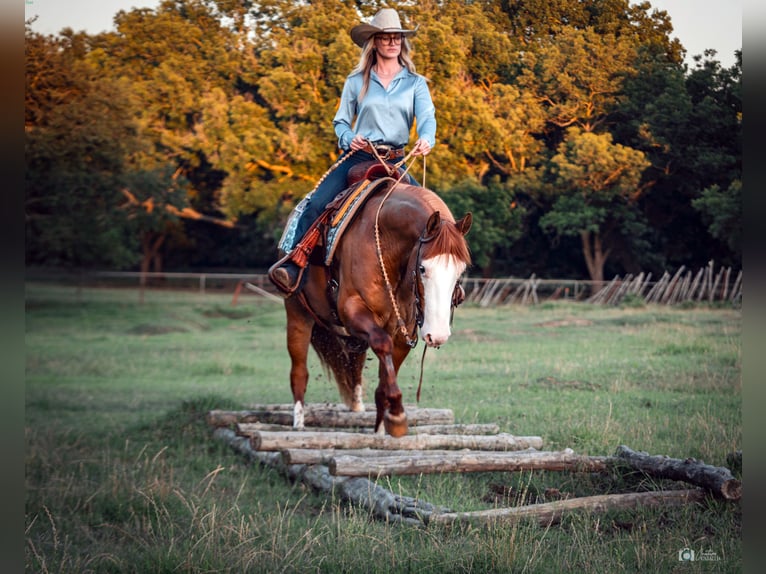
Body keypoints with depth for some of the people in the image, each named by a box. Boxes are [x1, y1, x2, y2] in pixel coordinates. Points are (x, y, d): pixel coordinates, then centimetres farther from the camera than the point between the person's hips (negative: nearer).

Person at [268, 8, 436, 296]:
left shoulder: (416, 83, 7)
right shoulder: (356, 81, 8)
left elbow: (427, 117, -8)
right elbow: (341, 122, 12)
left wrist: (426, 138, -31)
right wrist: (349, 138, -12)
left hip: (396, 161, 1)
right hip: (358, 157, -1)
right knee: (317, 203, -23)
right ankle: (293, 265, -24)